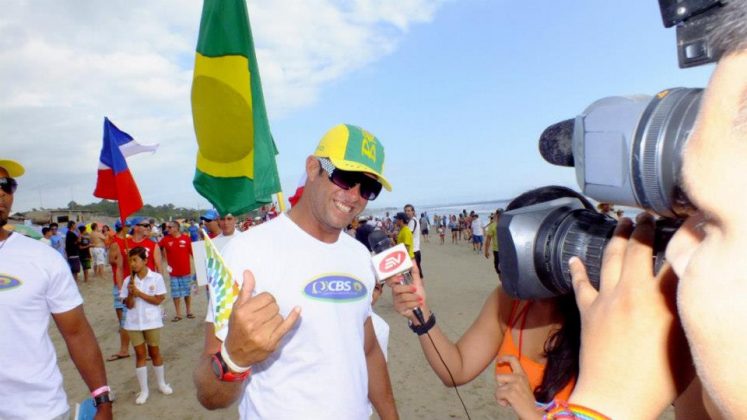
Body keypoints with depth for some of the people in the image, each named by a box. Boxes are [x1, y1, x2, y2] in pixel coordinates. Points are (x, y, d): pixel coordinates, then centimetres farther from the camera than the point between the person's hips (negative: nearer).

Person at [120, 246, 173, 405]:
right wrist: (131, 293, -20)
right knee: (140, 354, 8)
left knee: (154, 352, 10)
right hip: (134, 323, 2)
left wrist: (139, 292, -15)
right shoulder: (128, 280, -2)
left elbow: (158, 300, -12)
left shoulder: (156, 278, -10)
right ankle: (144, 390, 18)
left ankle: (162, 384, 28)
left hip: (152, 322, -2)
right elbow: (129, 305, -2)